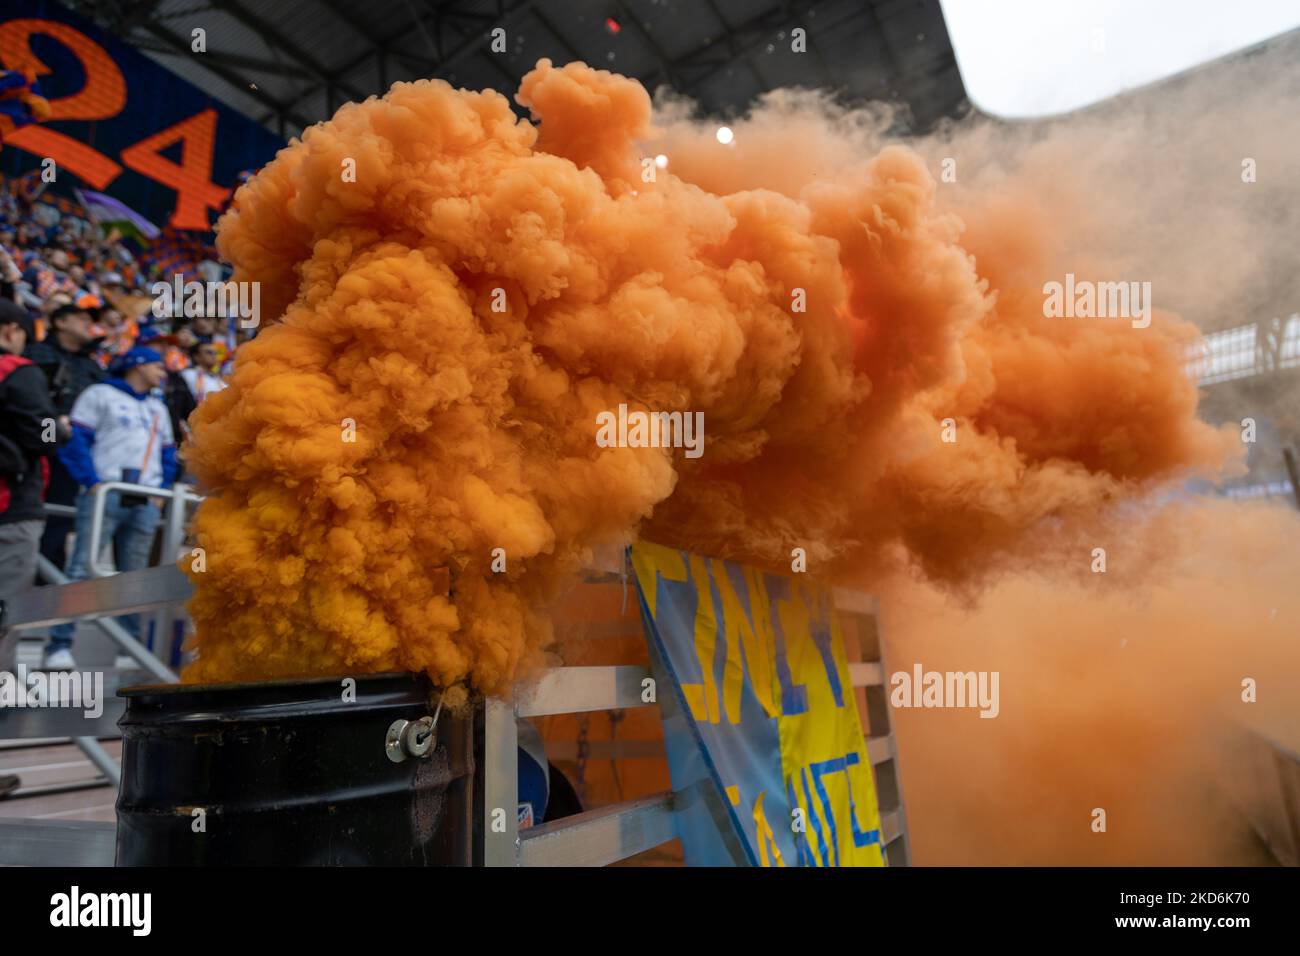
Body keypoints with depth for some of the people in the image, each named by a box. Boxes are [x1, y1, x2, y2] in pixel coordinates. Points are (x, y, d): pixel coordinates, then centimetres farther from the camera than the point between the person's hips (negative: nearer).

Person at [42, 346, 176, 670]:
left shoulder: (159, 409, 26)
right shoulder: (100, 394, 7)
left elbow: (168, 455, 25)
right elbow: (75, 439, -3)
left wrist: (161, 491, 9)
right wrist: (92, 482, -13)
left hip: (146, 505, 6)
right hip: (105, 496, -5)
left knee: (134, 578, 6)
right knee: (82, 568, -12)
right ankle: (59, 645, -11)